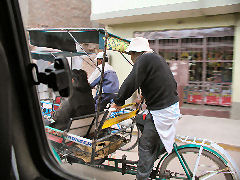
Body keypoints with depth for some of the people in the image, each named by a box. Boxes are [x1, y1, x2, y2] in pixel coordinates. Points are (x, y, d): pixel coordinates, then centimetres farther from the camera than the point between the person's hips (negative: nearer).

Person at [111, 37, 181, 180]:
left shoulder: (144, 59, -11)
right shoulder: (157, 58, 18)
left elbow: (131, 83, -20)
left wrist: (118, 102, -7)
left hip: (161, 111, -10)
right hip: (172, 105, 10)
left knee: (145, 146, 0)